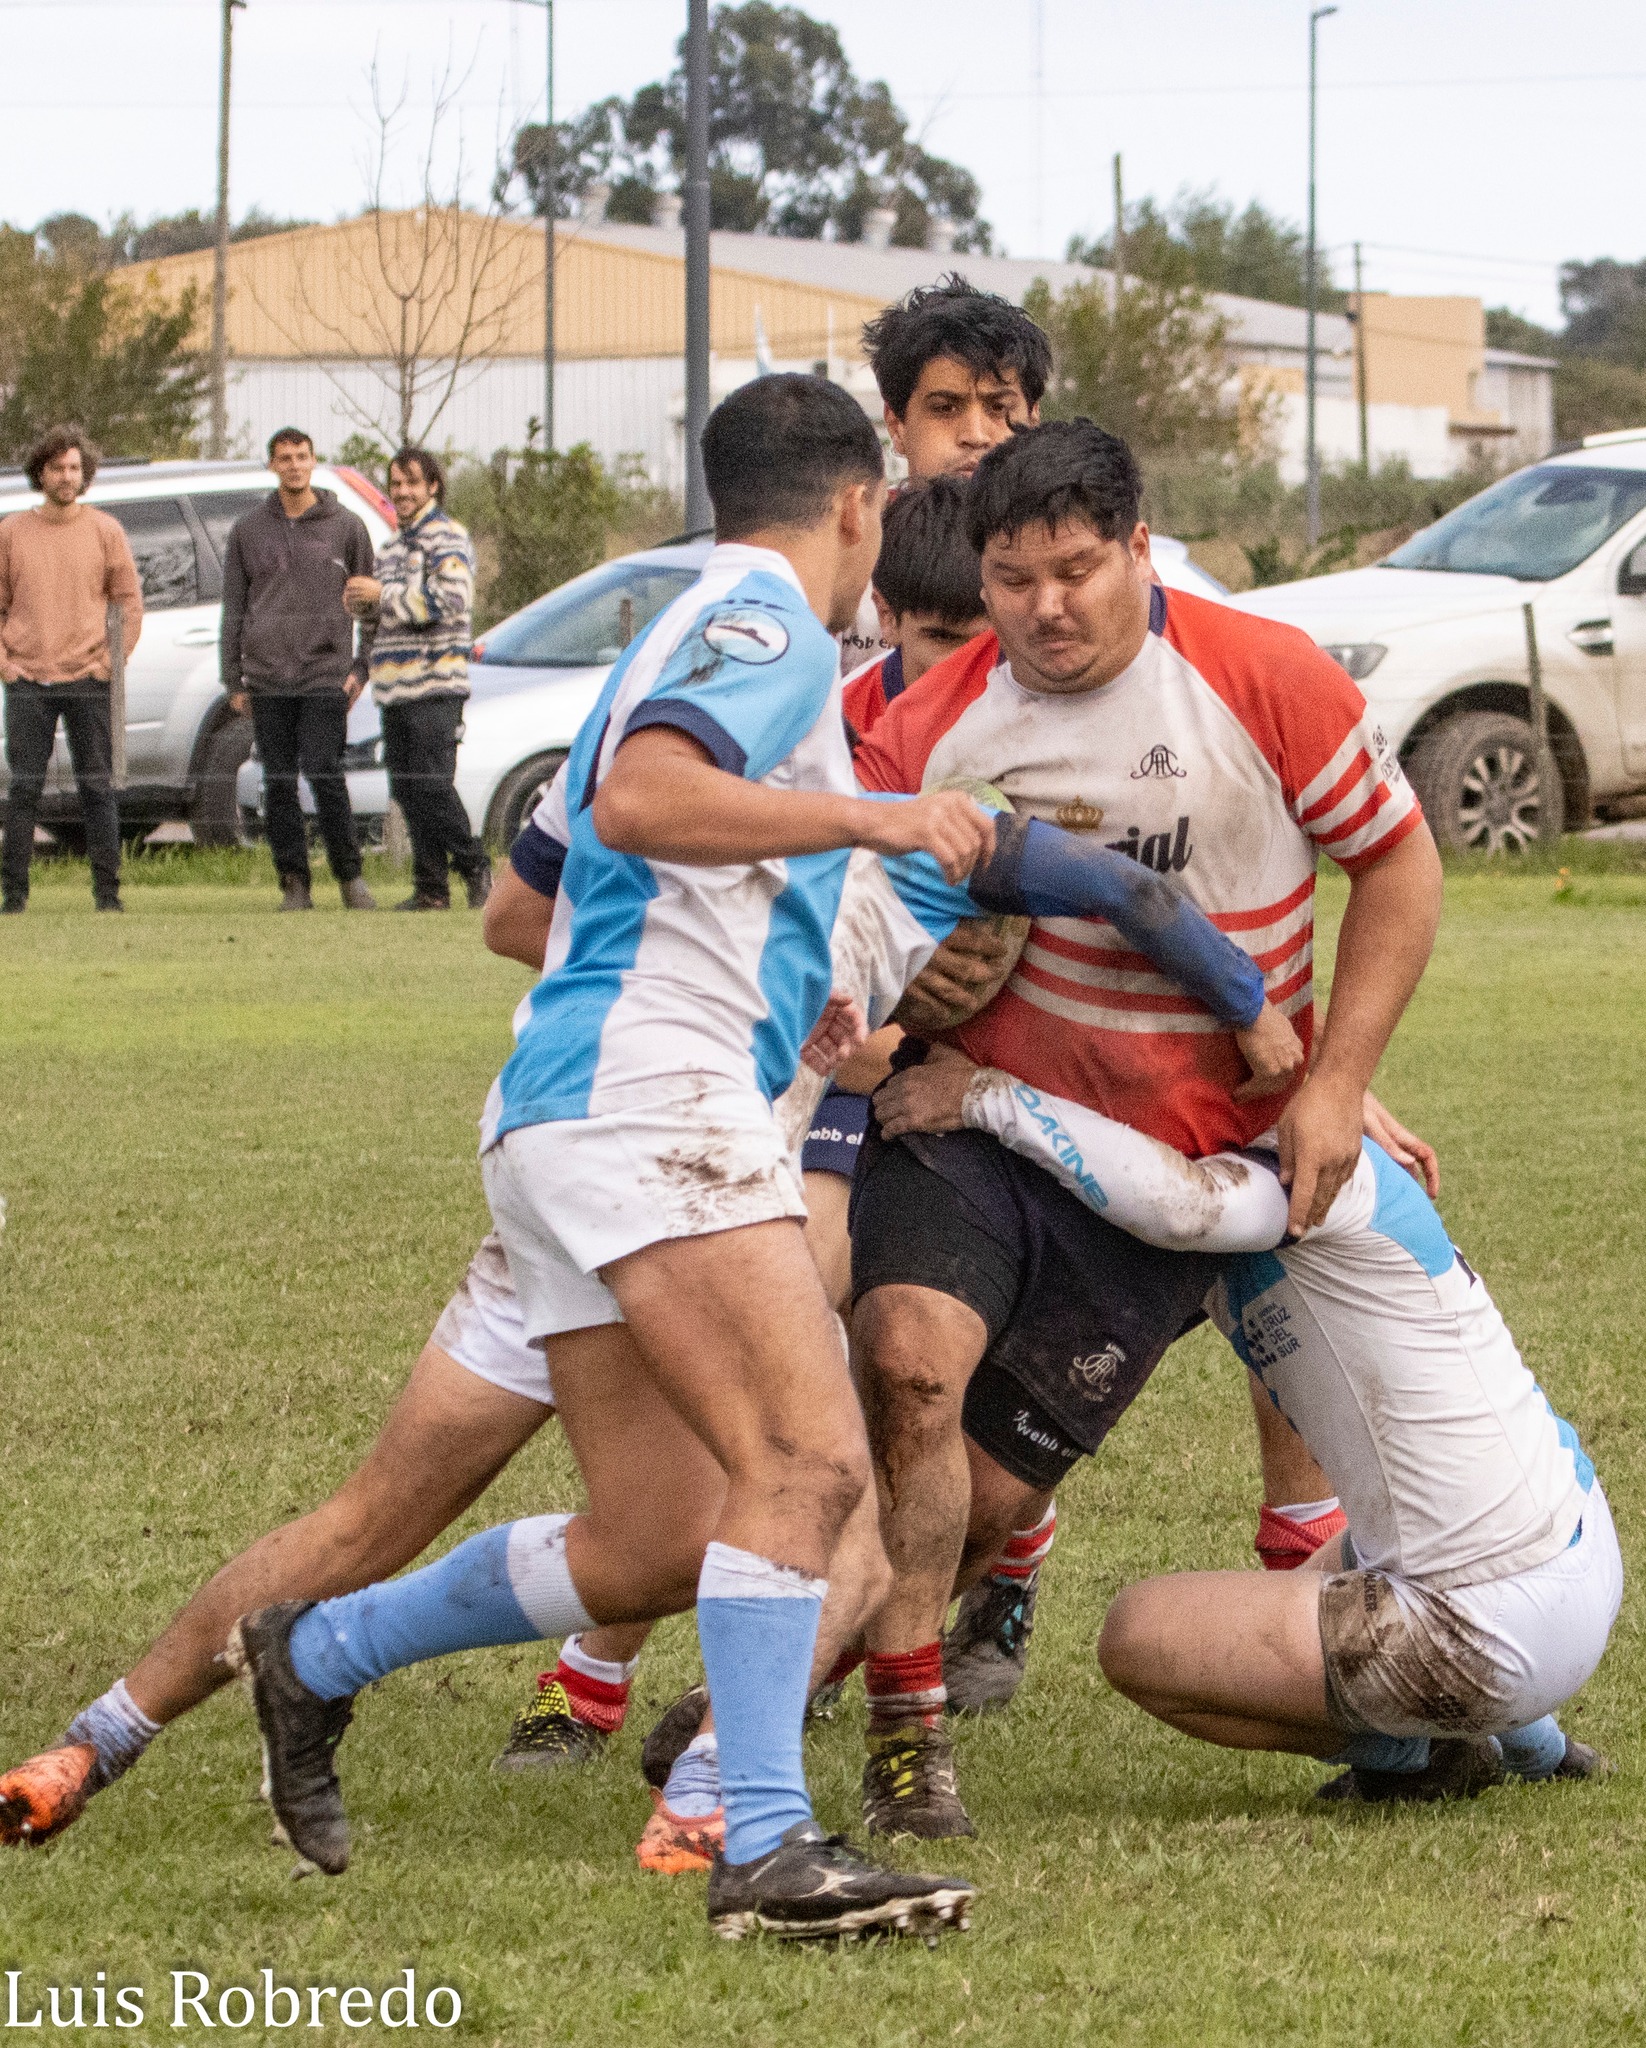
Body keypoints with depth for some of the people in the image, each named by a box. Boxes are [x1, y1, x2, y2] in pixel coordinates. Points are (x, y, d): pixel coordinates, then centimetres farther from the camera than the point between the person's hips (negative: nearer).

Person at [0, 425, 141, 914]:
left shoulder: (105, 531, 4)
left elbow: (131, 602, 6)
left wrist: (113, 661, -4)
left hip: (89, 679, 0)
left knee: (97, 789, 0)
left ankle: (107, 892, 3)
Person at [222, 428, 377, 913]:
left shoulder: (346, 527, 6)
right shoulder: (248, 531, 11)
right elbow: (233, 609, 13)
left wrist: (362, 669, 2)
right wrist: (233, 680, 7)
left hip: (325, 675, -2)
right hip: (267, 678, 3)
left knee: (325, 775, -12)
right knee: (279, 785, 1)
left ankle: (349, 876, 0)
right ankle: (294, 883, 7)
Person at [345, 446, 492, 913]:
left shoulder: (446, 538, -4)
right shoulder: (392, 547, 23)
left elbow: (451, 600, -18)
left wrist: (383, 594, -15)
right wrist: (360, 603, 8)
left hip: (434, 686, -8)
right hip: (395, 690, 8)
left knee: (433, 785, -14)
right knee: (407, 788, 4)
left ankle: (475, 869, -1)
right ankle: (430, 888, 7)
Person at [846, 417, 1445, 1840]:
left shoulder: (1261, 680, -9)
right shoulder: (936, 723, -3)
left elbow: (1399, 864, 1)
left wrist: (1334, 1086, -5)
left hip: (1180, 1161, -1)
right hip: (979, 1112, 1)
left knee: (985, 1483, -4)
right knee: (911, 1352, -25)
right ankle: (905, 1728, -13)